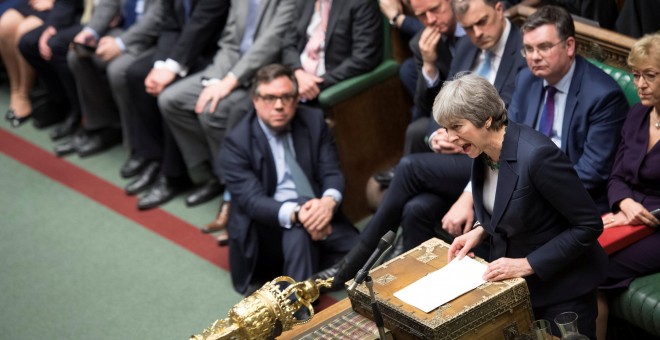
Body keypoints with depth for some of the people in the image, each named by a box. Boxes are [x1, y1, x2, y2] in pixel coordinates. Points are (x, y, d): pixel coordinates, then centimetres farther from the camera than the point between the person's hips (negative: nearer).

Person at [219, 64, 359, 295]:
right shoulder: (236, 142, -8)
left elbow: (332, 173, -1)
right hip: (266, 226, -4)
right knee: (298, 226, -37)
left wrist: (328, 202, -26)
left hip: (318, 214, 4)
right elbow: (251, 201, -18)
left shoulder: (314, 121, 4)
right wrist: (296, 213, -36)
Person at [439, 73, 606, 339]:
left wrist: (528, 264, -24)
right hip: (514, 281, 7)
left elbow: (590, 225, -24)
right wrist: (481, 230, -5)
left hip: (561, 286, -7)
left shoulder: (536, 155, -30)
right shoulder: (483, 152, -5)